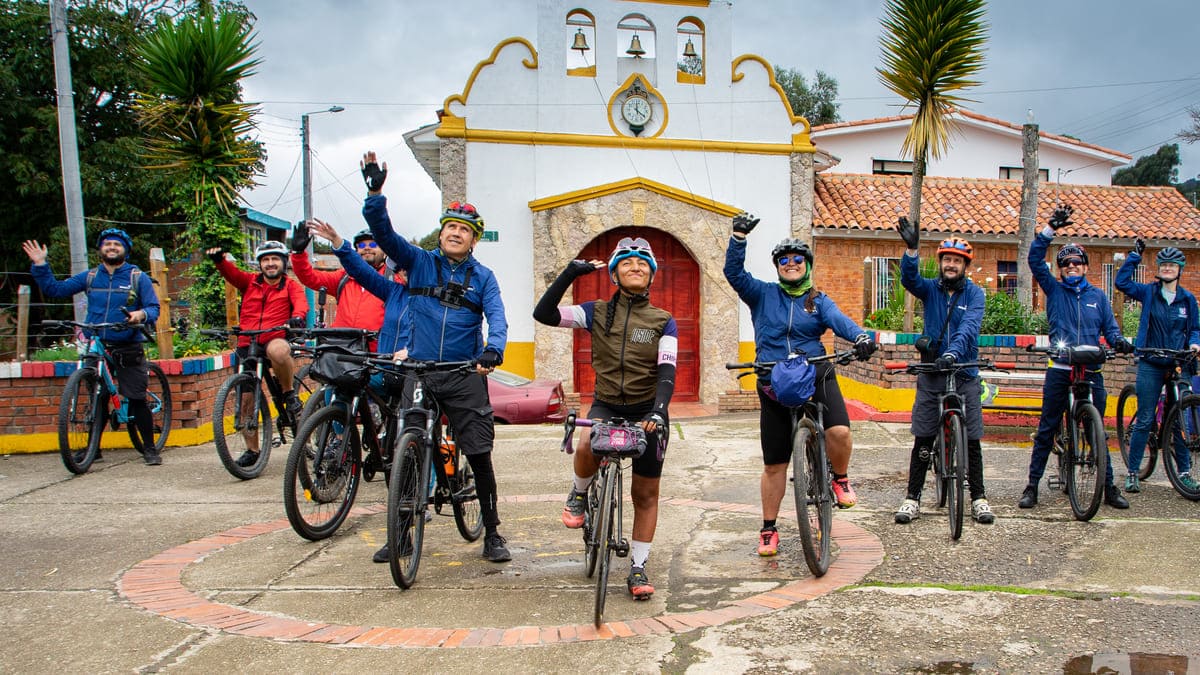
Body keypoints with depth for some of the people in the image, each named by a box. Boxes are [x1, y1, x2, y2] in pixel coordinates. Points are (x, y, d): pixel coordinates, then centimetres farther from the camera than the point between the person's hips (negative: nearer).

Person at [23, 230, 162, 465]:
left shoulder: (138, 277, 3)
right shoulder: (90, 277, 11)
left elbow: (154, 308, -3)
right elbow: (55, 289, 13)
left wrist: (141, 314, -24)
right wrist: (40, 265, 3)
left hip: (128, 350, -3)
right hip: (96, 348, 3)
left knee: (136, 400, -5)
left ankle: (150, 449, 6)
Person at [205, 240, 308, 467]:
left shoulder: (291, 286, 6)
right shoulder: (250, 282, 12)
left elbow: (300, 301, -14)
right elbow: (231, 272, -4)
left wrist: (297, 316, -37)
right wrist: (219, 260, -27)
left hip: (276, 339, -4)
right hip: (247, 345, 4)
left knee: (277, 350, -41)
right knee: (247, 397, 2)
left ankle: (289, 393, -15)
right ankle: (251, 450, 15)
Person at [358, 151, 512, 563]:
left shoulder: (482, 277, 6)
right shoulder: (419, 262, 7)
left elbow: (496, 317, -8)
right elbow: (383, 232, -3)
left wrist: (493, 349, -28)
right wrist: (375, 193, -18)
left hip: (465, 377, -1)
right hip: (418, 374, 1)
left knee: (480, 456, -1)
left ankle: (492, 534, 12)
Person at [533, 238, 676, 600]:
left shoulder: (663, 321, 0)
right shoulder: (598, 313, 0)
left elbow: (667, 370, -11)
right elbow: (544, 313, -9)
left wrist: (659, 408, -29)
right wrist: (572, 272, -13)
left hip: (646, 410, 1)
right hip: (606, 405, 0)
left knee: (646, 493, 3)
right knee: (588, 448, -34)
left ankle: (638, 568, 16)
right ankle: (579, 493, -1)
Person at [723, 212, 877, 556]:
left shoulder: (819, 301, 9)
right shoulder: (763, 294, 9)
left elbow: (838, 319, -10)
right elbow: (734, 272, -4)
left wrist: (860, 336, -31)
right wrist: (739, 236, -17)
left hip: (816, 375, 0)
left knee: (839, 431, -27)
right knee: (774, 463, 5)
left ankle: (841, 479, 6)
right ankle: (768, 529, 20)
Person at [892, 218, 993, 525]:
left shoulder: (974, 293, 0)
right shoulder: (930, 289, 3)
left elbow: (969, 325, -17)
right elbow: (909, 279, -18)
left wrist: (954, 351, -35)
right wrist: (911, 250, -36)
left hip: (965, 374, 0)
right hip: (931, 375, 1)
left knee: (971, 440, 3)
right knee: (922, 439, 1)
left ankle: (978, 497, 16)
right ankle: (913, 497, 10)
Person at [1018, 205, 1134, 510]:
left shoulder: (1097, 296, 13)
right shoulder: (1054, 290, 7)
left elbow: (1110, 327, 11)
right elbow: (1035, 259, -3)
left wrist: (1119, 341, -10)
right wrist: (1050, 229, -11)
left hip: (1091, 372, 2)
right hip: (1059, 371, -2)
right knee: (1046, 430, 2)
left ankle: (1109, 486, 16)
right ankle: (1032, 486, 6)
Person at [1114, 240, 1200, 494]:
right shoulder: (1148, 293, 2)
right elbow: (1122, 282, -11)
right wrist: (1135, 255, -9)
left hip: (1178, 365, 2)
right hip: (1151, 365, -2)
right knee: (1144, 420, -1)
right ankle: (1132, 472, 5)